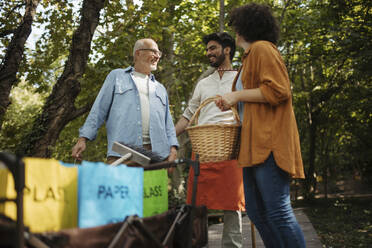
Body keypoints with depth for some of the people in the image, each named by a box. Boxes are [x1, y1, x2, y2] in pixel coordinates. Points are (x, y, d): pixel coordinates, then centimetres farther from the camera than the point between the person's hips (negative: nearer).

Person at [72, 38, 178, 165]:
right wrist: (83, 138, 0)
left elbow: (168, 123, 21)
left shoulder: (160, 88, 28)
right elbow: (99, 109, 10)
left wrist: (173, 147, 4)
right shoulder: (117, 76, 18)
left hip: (156, 153, 3)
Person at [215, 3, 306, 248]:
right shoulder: (251, 55, 26)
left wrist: (238, 95, -11)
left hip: (269, 143, -10)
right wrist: (233, 103, 19)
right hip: (255, 144, 10)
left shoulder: (262, 48, -3)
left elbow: (277, 90, -15)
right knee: (256, 211, 9)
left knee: (278, 210, -13)